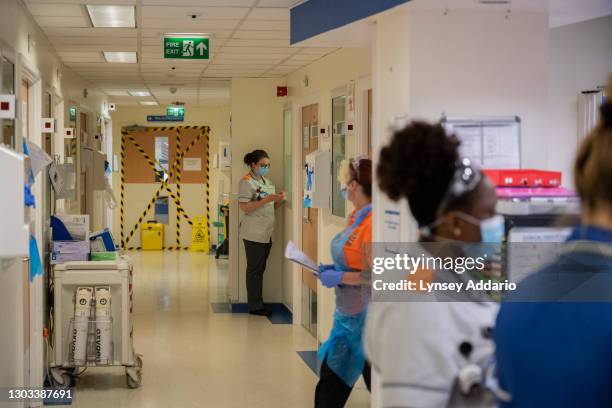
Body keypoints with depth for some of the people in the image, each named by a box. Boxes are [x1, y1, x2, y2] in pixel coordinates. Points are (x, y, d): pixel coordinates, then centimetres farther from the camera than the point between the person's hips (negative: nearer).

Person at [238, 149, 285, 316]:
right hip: (254, 233, -8)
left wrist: (280, 200, -2)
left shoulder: (268, 182, 16)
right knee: (254, 269, -1)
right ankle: (255, 306, 5)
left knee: (260, 269, 12)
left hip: (267, 233, 8)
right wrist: (266, 199, -22)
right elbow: (245, 208, -17)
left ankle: (258, 303, 19)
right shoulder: (247, 182, -9)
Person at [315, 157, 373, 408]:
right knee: (331, 381, 16)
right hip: (347, 312, 9)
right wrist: (333, 270, 7)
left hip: (364, 316, -9)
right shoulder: (357, 217, 7)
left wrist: (339, 277, -20)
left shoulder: (372, 222, -22)